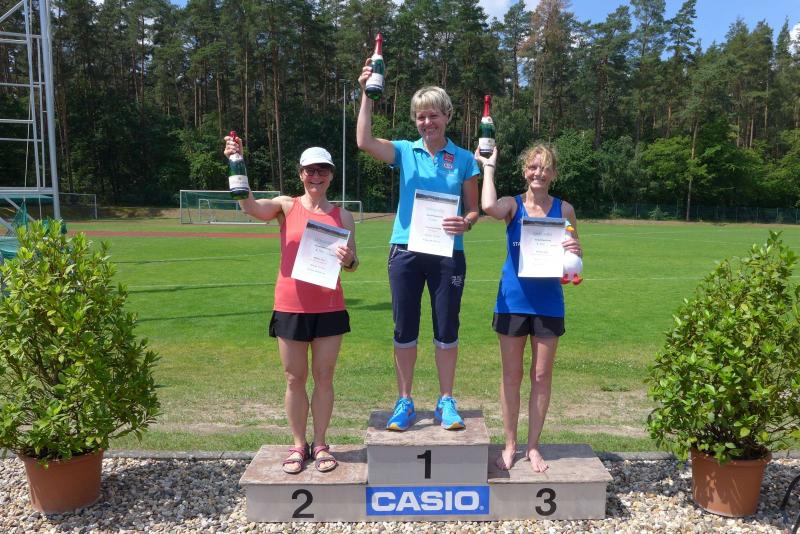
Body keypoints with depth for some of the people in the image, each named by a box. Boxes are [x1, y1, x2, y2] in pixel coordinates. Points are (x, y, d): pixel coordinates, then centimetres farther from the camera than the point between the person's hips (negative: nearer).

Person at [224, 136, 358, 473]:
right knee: (294, 379, 9)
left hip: (329, 307, 1)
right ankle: (299, 445, 23)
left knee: (324, 378, 8)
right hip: (290, 307, -1)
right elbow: (250, 207, -17)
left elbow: (352, 264, 5)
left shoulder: (343, 216, 5)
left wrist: (348, 260, -18)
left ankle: (320, 444, 23)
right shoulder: (286, 206, 1)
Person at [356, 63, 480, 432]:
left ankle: (446, 402, 21)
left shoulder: (464, 159, 5)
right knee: (404, 329, 7)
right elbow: (364, 142, -13)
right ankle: (405, 402, 21)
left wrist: (465, 223, -15)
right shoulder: (405, 152, 5)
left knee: (447, 329, 6)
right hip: (406, 251, 1)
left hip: (447, 254, 0)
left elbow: (473, 209, 7)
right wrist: (367, 95, -16)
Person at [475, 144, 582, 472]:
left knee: (542, 376, 9)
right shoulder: (513, 205, -2)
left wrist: (575, 249, -17)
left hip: (548, 302, 1)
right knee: (511, 376, 8)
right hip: (513, 300, -1)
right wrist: (488, 167, -12)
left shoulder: (563, 209, 2)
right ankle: (510, 445, 23)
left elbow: (576, 256, 7)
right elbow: (488, 207, -26)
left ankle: (533, 447, 24)